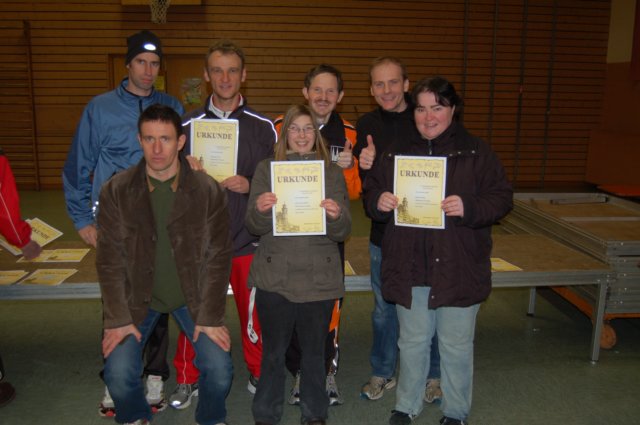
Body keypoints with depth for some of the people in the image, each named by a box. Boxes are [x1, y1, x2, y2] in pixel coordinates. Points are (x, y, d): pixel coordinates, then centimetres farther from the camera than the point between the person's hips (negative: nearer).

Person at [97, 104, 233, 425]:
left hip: (192, 297, 0)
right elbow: (110, 259, -6)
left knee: (219, 370, -12)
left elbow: (218, 257, -7)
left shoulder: (208, 191, -10)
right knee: (118, 374, -13)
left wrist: (210, 317, -9)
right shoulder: (116, 191, -8)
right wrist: (118, 318, -9)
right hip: (137, 297, 1)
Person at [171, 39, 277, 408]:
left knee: (253, 312, 10)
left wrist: (250, 186, -12)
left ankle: (259, 374, 32)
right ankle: (188, 379, 30)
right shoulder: (189, 125, 4)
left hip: (249, 239, 0)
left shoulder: (264, 127, 2)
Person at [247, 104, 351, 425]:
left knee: (314, 352, 12)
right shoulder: (267, 169, 6)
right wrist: (259, 209, -20)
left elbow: (343, 232, 1)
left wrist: (336, 216, -20)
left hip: (319, 278, 1)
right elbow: (254, 227, 1)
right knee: (273, 352, 9)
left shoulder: (333, 172, 6)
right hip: (274, 277, 0)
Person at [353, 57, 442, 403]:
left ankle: (433, 374, 33)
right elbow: (359, 184, 3)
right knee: (384, 308, 16)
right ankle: (382, 372, 35)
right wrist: (364, 166, -18)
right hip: (383, 232, 3)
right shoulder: (367, 125, 2)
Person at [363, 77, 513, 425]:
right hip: (409, 270, 2)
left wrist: (469, 207, -23)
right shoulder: (395, 153, 6)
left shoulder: (476, 153, -2)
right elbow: (370, 194, 12)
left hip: (458, 270, -2)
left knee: (456, 346, 12)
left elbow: (502, 198, -5)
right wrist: (378, 201, -11)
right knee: (412, 343, 17)